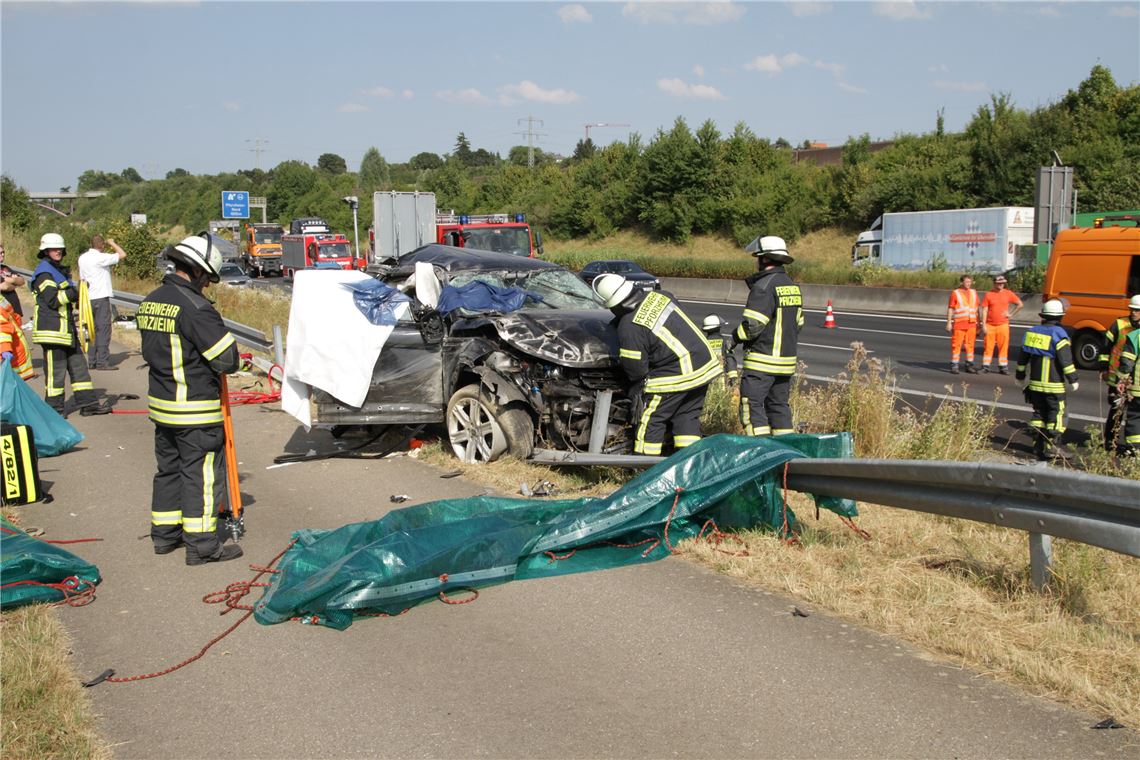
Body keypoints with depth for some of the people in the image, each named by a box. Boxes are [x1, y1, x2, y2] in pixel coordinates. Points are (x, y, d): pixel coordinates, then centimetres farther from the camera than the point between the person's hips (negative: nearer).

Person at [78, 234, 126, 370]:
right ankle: (102, 361, -8)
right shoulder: (101, 258, -13)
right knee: (103, 329, -5)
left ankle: (92, 361, 13)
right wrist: (112, 243, 2)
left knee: (92, 329, 12)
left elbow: (81, 278, 17)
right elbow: (123, 255, -14)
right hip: (101, 297, -8)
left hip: (88, 298, 8)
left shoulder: (82, 258, 11)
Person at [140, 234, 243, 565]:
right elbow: (226, 358, -20)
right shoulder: (195, 307, -20)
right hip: (196, 409, -9)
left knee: (169, 469, 19)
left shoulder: (150, 302, 9)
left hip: (161, 403, 9)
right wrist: (228, 363, 2)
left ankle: (164, 534, 29)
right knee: (202, 475, 0)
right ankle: (202, 544, 5)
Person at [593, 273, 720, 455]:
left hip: (677, 375, -8)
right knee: (688, 416, 18)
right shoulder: (655, 296, 5)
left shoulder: (629, 329, -16)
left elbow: (636, 369, -9)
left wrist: (637, 391, 10)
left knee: (651, 420, 6)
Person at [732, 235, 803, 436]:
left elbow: (752, 324, -20)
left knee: (752, 405, -5)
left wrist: (736, 337, -2)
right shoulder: (792, 286, 14)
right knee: (779, 405, 15)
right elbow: (798, 323, 19)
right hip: (787, 359, 9)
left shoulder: (764, 286, -15)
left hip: (763, 360, -9)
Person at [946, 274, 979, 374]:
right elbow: (950, 309, -1)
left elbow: (976, 308, 19)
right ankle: (954, 366, 1)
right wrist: (949, 323, -6)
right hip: (959, 324, -4)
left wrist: (978, 322, 16)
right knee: (956, 345, -3)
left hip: (971, 324, 4)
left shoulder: (974, 293, 14)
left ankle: (969, 365, 15)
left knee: (970, 345, 7)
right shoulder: (955, 293, 1)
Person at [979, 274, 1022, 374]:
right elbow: (984, 310, -3)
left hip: (1003, 325, 1)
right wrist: (983, 325, -8)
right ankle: (985, 366, 8)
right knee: (988, 346, 2)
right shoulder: (988, 294, -1)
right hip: (990, 325, -1)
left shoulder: (1008, 293, 3)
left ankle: (1003, 367, 8)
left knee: (1003, 346, 2)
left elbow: (1020, 304, 11)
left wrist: (1011, 314, 4)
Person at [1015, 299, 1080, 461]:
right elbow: (1066, 360, -15)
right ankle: (1050, 447, -4)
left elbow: (1023, 357, 14)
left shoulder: (1032, 332, 7)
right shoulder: (1058, 334, -13)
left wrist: (1020, 375, 26)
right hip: (1054, 384, -6)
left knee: (1039, 413, 15)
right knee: (1056, 415, 0)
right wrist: (1073, 379, -8)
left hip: (1035, 383, 6)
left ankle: (1038, 445, 16)